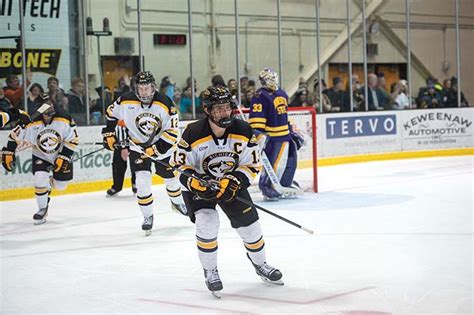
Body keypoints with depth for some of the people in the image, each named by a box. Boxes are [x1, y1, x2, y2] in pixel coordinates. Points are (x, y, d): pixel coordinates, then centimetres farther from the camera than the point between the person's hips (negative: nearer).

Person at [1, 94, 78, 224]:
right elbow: (15, 135, -9)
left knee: (60, 185, 6)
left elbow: (73, 139, -15)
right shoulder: (32, 123, -23)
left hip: (61, 156, 1)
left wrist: (63, 157, -18)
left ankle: (48, 184, 44)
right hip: (40, 156, -1)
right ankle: (42, 209, 3)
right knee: (40, 180, -20)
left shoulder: (64, 119, -23)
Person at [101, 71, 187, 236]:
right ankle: (148, 216, 2)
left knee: (170, 176, 15)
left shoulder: (165, 103, -23)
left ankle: (177, 202, 46)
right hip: (137, 146, 0)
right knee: (142, 180, -14)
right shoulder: (126, 101, -18)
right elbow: (111, 114, 2)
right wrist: (109, 134, 1)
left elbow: (172, 132, -21)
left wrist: (155, 149, -27)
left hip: (161, 144, 0)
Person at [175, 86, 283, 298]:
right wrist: (195, 184, -32)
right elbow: (182, 167, -14)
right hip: (199, 184, -3)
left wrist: (233, 182, -25)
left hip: (232, 183, 3)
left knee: (249, 224, 2)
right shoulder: (193, 134, -24)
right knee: (207, 223, -23)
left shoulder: (243, 131, -16)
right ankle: (210, 272, -1)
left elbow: (251, 165, -9)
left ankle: (260, 264, 31)